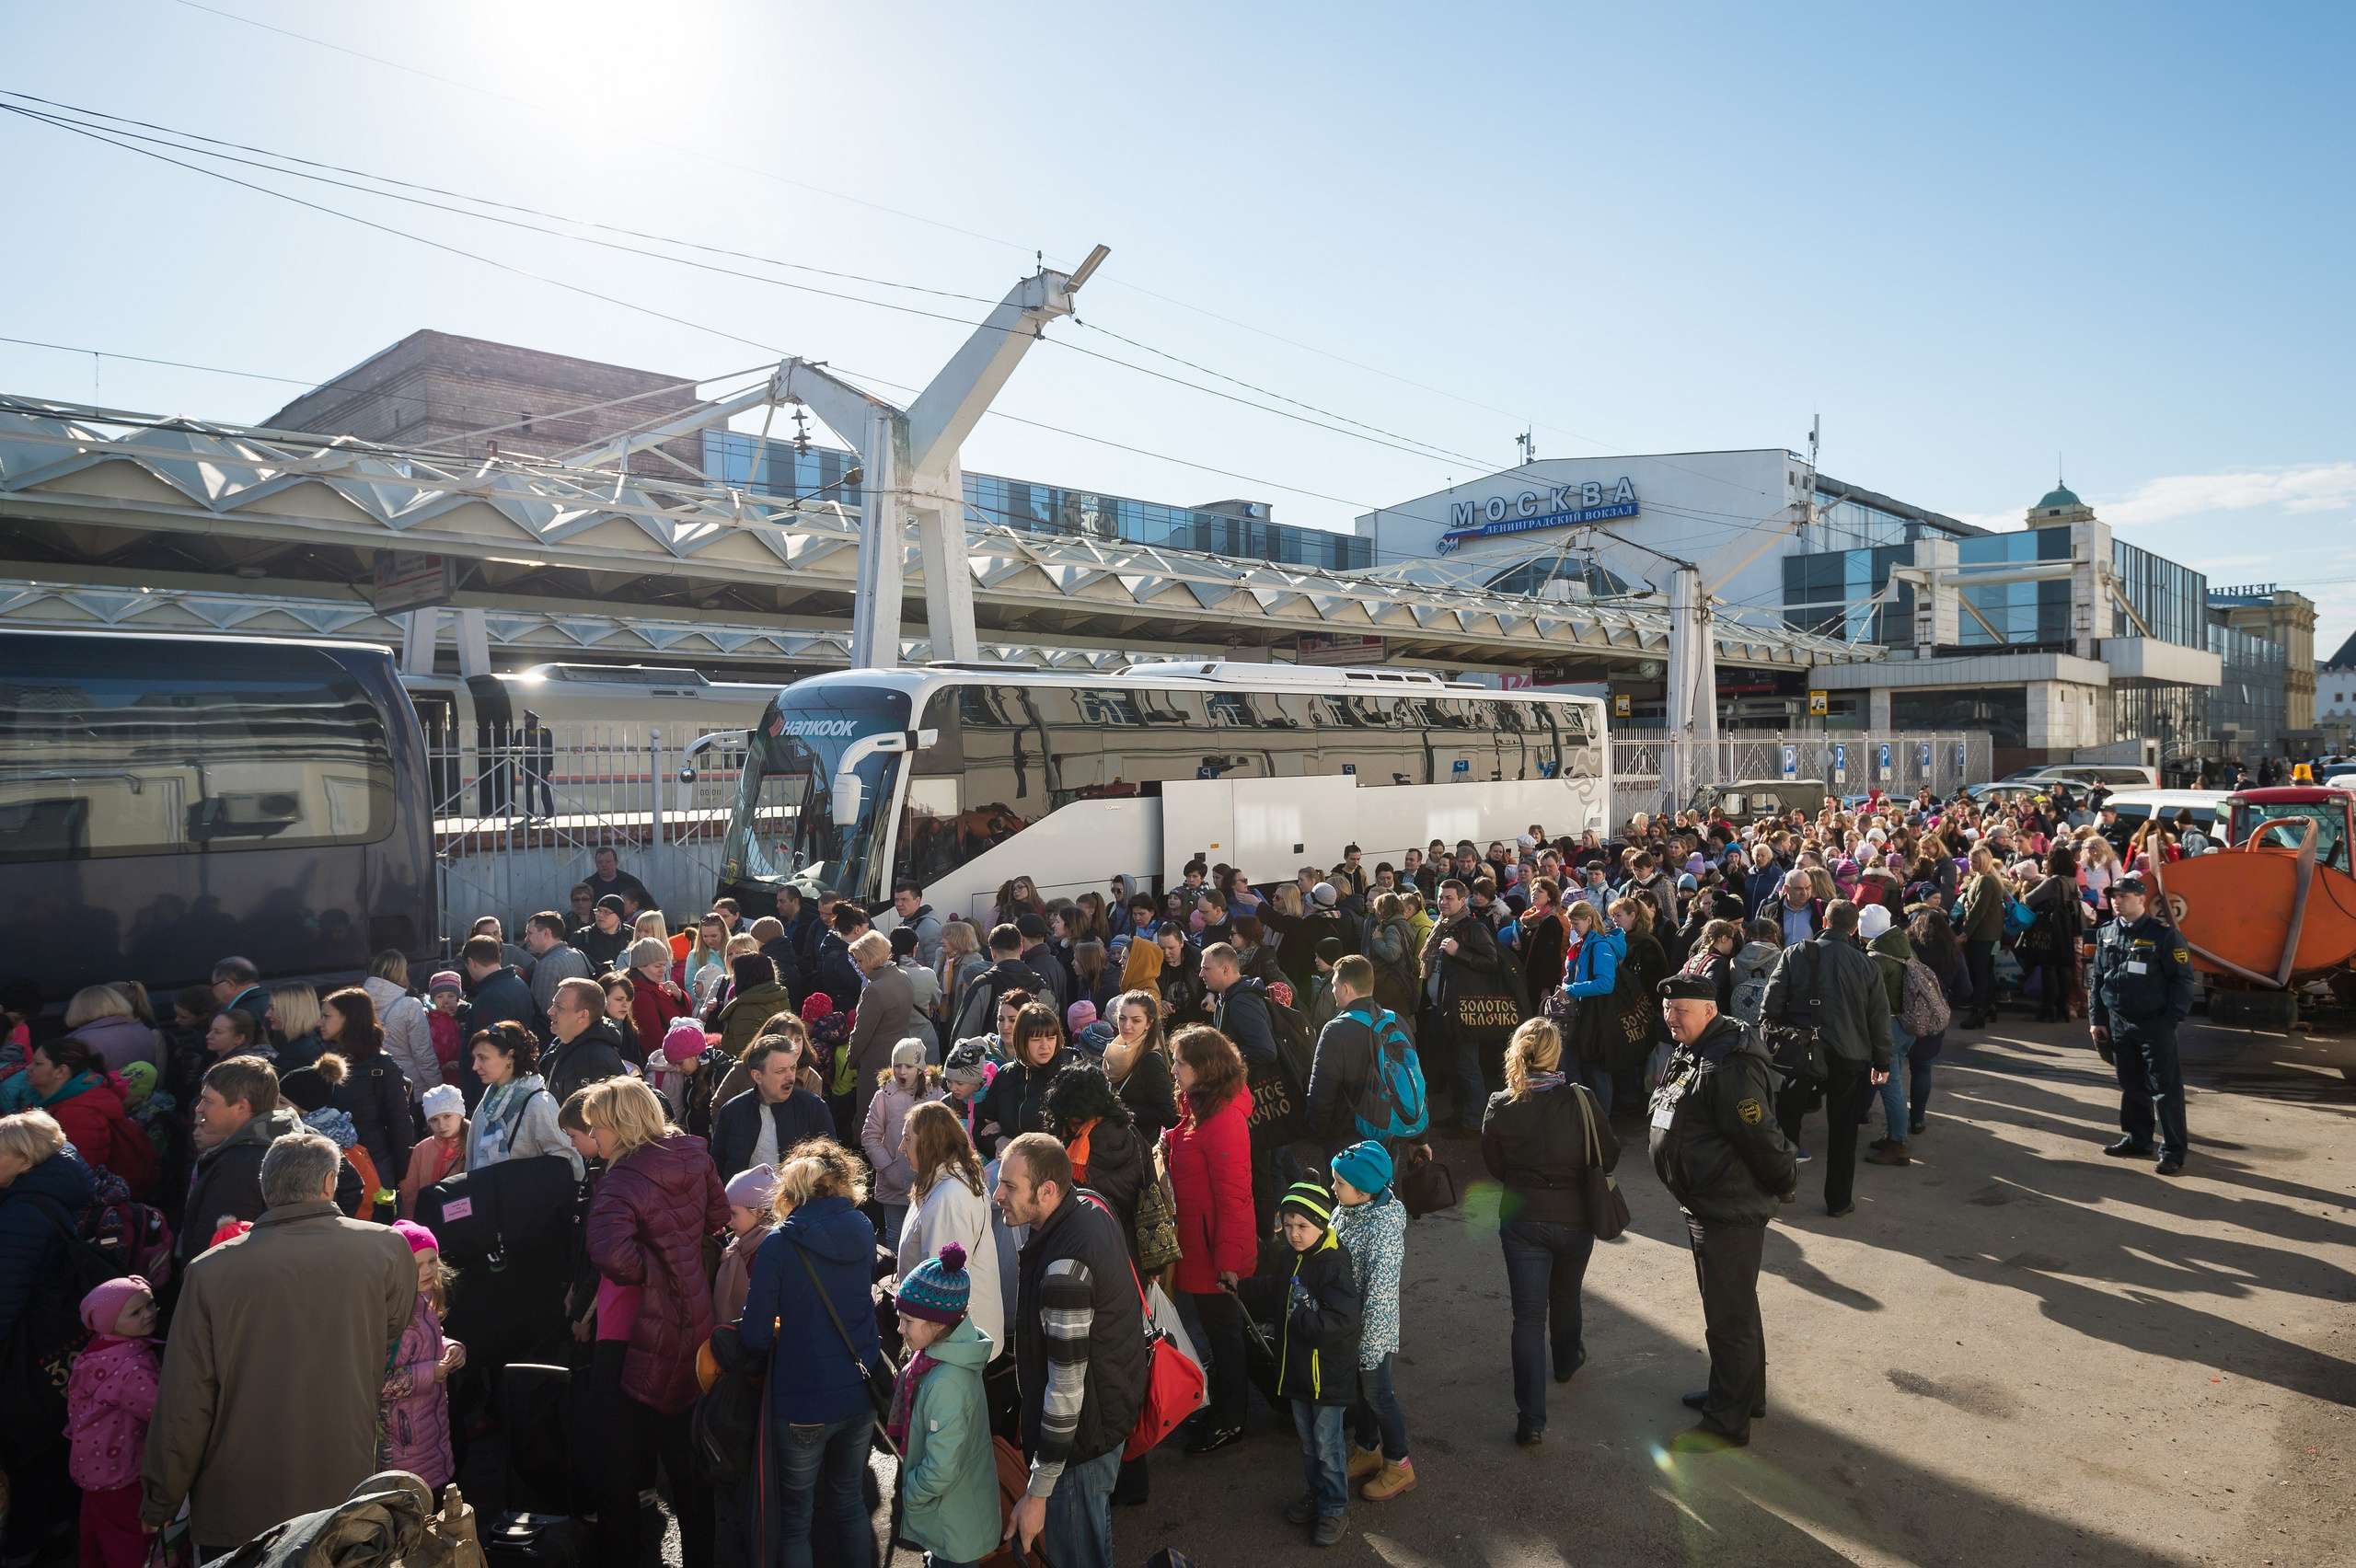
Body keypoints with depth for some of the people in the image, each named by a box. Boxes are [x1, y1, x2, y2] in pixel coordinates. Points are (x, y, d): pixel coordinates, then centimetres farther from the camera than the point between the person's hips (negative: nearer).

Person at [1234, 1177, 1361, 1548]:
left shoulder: (1334, 1266, -24)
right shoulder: (1289, 1259, 1)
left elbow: (1342, 1321, -32)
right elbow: (1274, 1292, 23)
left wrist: (1299, 1320, -26)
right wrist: (1242, 1290, 23)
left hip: (1329, 1374, -7)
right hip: (1297, 1368, 8)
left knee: (1327, 1443, 4)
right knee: (1307, 1438, 21)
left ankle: (1335, 1508, 21)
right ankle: (1316, 1492, 39)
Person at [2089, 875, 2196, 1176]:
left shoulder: (2163, 934, -10)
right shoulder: (2107, 934, 8)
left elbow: (2182, 979, -9)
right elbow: (2098, 978, 14)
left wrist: (2171, 1020, -14)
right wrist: (2096, 1018, 10)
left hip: (2155, 1025, -6)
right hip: (2118, 1024, 6)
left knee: (2165, 1088, -3)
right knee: (2131, 1086, 14)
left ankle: (2173, 1151, 3)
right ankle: (2136, 1139, 26)